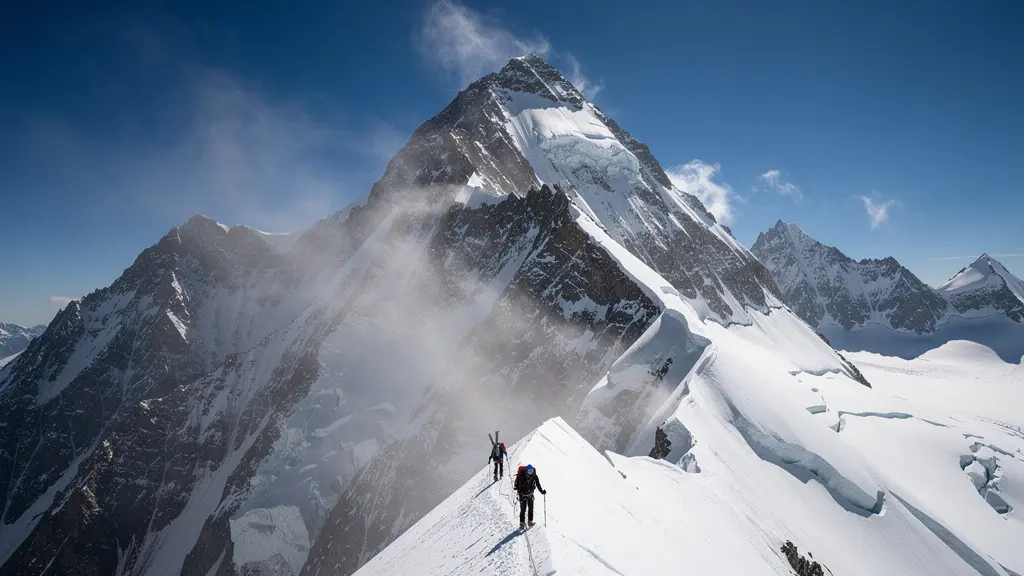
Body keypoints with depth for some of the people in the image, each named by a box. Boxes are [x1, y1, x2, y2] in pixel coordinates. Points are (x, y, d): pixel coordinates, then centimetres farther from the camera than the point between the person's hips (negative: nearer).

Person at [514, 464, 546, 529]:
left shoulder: (534, 476, -8)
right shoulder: (522, 476, -21)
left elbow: (538, 484, 4)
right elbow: (519, 486, -20)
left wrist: (542, 491, -6)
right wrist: (519, 495, -25)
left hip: (530, 494, 4)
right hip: (523, 494, -4)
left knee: (531, 508, 10)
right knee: (523, 509, -5)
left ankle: (530, 521, 23)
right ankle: (522, 523, 2)